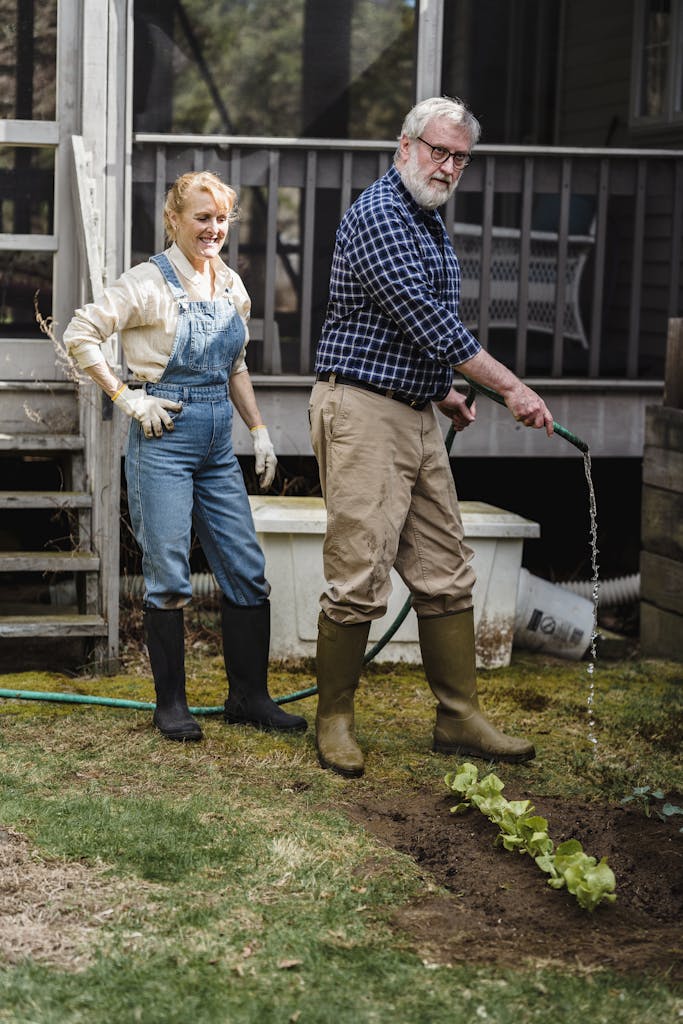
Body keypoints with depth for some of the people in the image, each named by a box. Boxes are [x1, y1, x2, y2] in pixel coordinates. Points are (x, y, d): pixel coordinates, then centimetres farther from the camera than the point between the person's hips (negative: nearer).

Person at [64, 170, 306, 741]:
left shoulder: (231, 286, 12)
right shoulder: (150, 283, -8)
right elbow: (81, 335, -9)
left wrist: (259, 431, 15)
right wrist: (126, 398, -11)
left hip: (218, 441, 6)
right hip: (163, 435, -6)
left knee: (247, 570, 6)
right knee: (169, 575, -1)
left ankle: (249, 696, 17)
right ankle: (171, 704, 11)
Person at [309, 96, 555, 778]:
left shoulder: (429, 223, 19)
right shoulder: (377, 215, -13)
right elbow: (427, 319, -21)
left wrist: (443, 393, 18)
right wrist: (511, 389, -20)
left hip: (416, 417, 10)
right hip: (362, 413, -10)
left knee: (446, 574, 8)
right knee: (359, 579, -7)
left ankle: (460, 719, 15)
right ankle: (334, 723, 5)